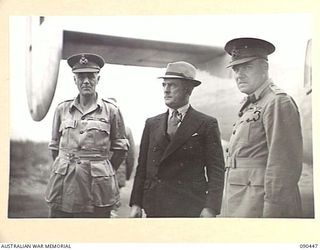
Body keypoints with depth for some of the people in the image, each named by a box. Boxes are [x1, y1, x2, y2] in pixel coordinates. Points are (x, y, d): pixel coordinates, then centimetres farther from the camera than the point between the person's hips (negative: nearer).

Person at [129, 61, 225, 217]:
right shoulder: (152, 124, 13)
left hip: (190, 209, -3)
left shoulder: (207, 124, 1)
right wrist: (136, 203, 5)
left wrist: (210, 208, -12)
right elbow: (142, 167, 12)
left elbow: (216, 169, -3)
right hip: (155, 209, 4)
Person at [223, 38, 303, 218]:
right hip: (242, 205, 9)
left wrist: (271, 214, -21)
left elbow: (284, 166, -18)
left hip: (260, 206, -8)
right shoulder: (250, 107, 18)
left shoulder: (278, 103, -11)